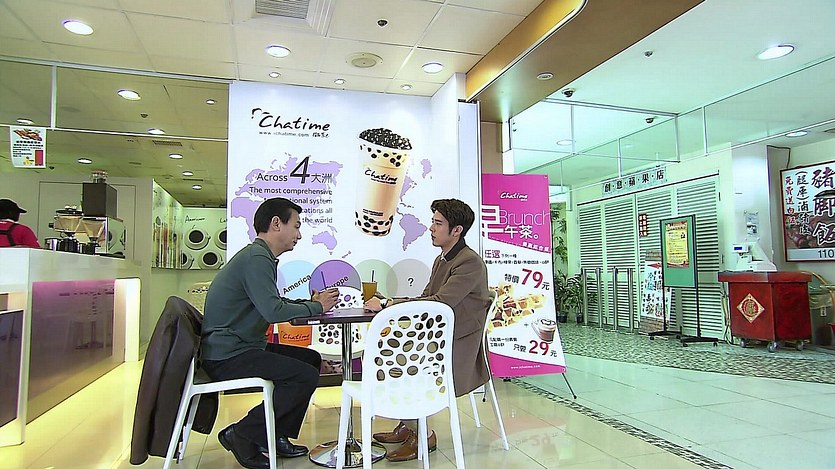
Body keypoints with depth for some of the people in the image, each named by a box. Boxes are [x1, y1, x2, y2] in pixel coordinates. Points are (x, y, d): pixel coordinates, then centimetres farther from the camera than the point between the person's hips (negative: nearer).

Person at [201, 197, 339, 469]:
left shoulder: (261, 256, 16)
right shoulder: (256, 258, -18)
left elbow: (273, 303, 18)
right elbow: (273, 311, -29)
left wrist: (311, 302, 4)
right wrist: (316, 307, -14)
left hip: (243, 346, 11)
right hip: (227, 355, -11)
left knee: (311, 359, 13)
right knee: (306, 375, -20)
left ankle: (277, 436, 16)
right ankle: (241, 434, -5)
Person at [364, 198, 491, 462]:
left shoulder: (470, 263, -18)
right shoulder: (441, 259, 13)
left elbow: (439, 302, -28)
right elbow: (425, 298, 12)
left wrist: (387, 305, -27)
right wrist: (389, 303, -6)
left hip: (459, 346, -9)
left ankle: (422, 435, -2)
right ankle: (408, 426, 12)